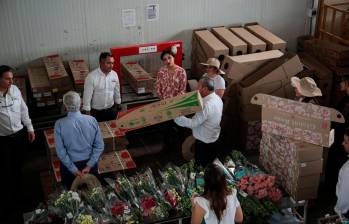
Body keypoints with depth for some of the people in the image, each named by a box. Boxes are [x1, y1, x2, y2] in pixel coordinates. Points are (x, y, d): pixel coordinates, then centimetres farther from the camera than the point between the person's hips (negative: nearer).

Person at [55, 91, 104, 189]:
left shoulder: (59, 124, -20)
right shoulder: (92, 120, -16)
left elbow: (60, 152, -16)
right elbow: (100, 146, -12)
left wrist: (74, 169, -10)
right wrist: (89, 166, -10)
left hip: (69, 164, -1)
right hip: (90, 163, 1)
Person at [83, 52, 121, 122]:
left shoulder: (114, 74, -7)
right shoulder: (91, 76, -21)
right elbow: (87, 95, -14)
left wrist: (118, 105, 14)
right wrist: (87, 113, -11)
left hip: (111, 109, 4)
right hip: (96, 111, -4)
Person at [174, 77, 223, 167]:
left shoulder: (207, 105, -33)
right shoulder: (217, 98, -3)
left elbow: (193, 123, -29)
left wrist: (175, 117, -25)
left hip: (204, 141, -9)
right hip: (214, 138, 9)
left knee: (201, 166, 10)